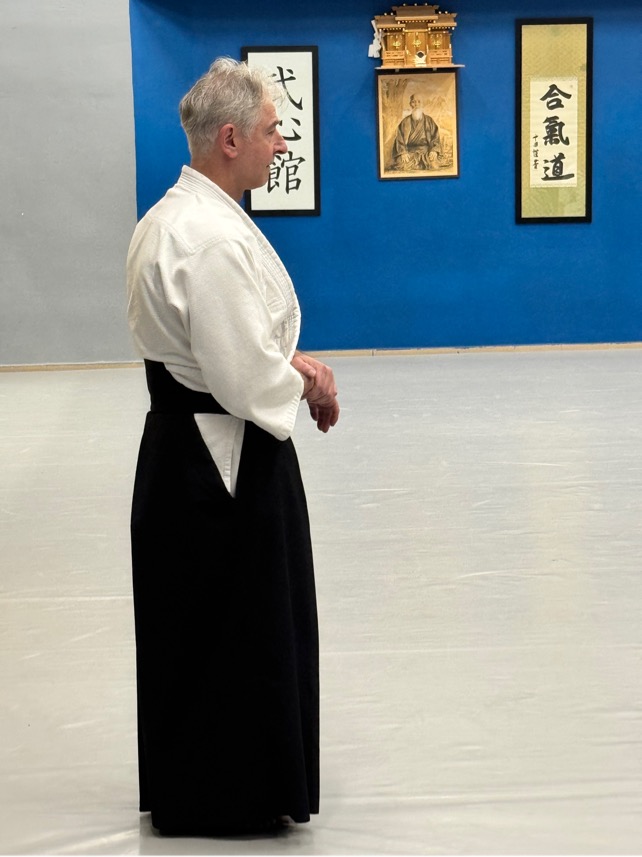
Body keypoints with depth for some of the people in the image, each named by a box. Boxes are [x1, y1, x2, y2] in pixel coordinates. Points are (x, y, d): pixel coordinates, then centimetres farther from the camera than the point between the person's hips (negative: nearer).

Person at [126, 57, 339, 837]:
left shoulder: (172, 216, 9)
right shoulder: (213, 237, -24)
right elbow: (246, 379, -25)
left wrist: (290, 361, 6)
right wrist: (307, 384, -6)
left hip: (183, 447, 10)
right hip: (225, 458, -10)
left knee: (197, 626, 19)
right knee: (233, 630, 3)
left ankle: (194, 785, 33)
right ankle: (228, 796, 18)